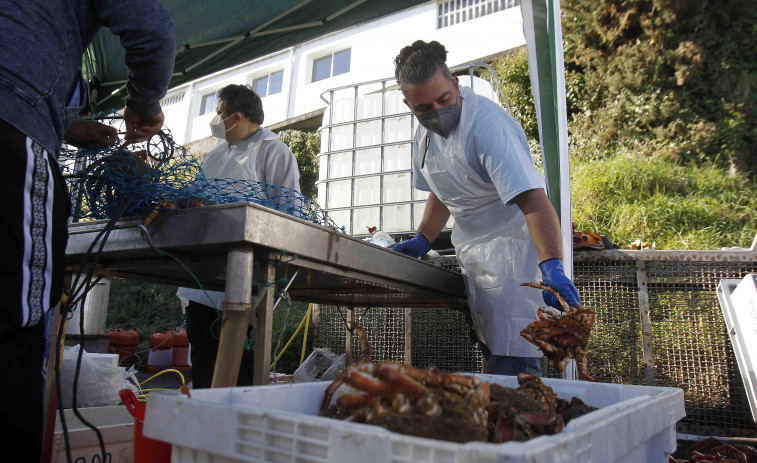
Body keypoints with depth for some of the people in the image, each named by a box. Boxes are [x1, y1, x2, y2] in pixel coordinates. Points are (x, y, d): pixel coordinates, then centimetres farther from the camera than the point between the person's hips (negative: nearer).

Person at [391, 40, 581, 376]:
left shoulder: (487, 125, -24)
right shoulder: (425, 134, 2)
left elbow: (533, 200, -33)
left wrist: (551, 266, -44)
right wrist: (422, 241, 6)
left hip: (510, 243, -8)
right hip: (472, 252, 8)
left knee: (511, 361, -13)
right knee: (490, 351, 14)